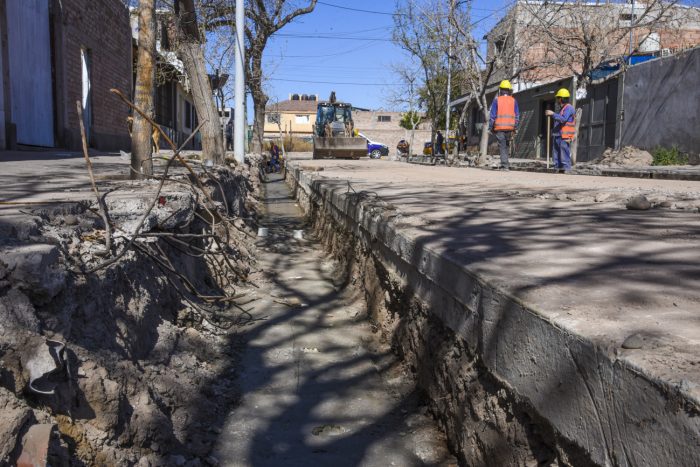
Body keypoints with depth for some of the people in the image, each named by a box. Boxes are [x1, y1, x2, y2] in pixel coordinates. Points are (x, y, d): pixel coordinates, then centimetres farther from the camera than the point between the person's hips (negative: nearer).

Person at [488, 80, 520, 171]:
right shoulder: (513, 101, 7)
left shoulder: (497, 100, 0)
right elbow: (517, 116, 6)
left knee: (502, 146, -1)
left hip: (499, 127, -2)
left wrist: (490, 128, 3)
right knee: (507, 146, 15)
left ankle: (505, 165, -8)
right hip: (510, 127, 2)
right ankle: (504, 164, 16)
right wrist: (515, 128, 10)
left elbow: (492, 115, -2)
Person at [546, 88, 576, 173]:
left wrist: (553, 114, -20)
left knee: (564, 155, -11)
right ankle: (557, 169, 13)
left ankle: (566, 169, -9)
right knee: (556, 154, 9)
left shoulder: (569, 108, -9)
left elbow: (563, 119, -23)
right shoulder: (562, 108, 23)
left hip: (565, 137, -10)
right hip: (558, 135, 10)